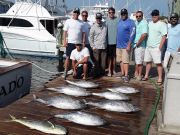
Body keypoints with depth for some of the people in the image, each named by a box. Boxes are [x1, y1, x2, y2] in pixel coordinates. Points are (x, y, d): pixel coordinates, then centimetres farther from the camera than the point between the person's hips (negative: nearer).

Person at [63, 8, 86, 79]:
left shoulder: (81, 23, 11)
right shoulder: (68, 21, 3)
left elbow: (83, 33, 11)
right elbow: (65, 31, 0)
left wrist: (83, 42, 3)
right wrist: (65, 41, -9)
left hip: (79, 43, 3)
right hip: (70, 42, -3)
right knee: (68, 57, -1)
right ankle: (65, 72, 4)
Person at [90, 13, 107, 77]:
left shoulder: (105, 25, 7)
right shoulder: (93, 27, 0)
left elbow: (106, 35, 15)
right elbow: (91, 37, 3)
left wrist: (106, 44, 8)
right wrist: (93, 46, -2)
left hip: (104, 47, 3)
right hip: (96, 47, -3)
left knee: (103, 61, 5)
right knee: (96, 61, 0)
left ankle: (102, 72, 16)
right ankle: (96, 73, 10)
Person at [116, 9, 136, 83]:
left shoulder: (130, 22, -8)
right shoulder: (120, 21, 14)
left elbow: (132, 34, -13)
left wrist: (129, 45, -18)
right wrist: (117, 43, 15)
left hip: (125, 46, -7)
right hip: (118, 45, 7)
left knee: (125, 61, -6)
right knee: (120, 60, 11)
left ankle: (126, 76, 0)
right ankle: (122, 74, 21)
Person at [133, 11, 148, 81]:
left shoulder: (144, 23, -13)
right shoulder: (135, 22, 12)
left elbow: (144, 35, -24)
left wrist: (138, 43, -15)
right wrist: (135, 43, 10)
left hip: (140, 45, -7)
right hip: (135, 44, 7)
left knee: (139, 61, -1)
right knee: (136, 60, 17)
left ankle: (139, 75, 10)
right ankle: (136, 72, 28)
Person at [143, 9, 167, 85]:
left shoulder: (162, 24, -7)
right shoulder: (150, 23, 14)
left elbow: (164, 36, -12)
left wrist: (160, 47, -18)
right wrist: (146, 44, 12)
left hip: (156, 48, -7)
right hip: (148, 46, 7)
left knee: (158, 63, -6)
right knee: (148, 62, 14)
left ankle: (160, 78, -1)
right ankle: (146, 76, 25)